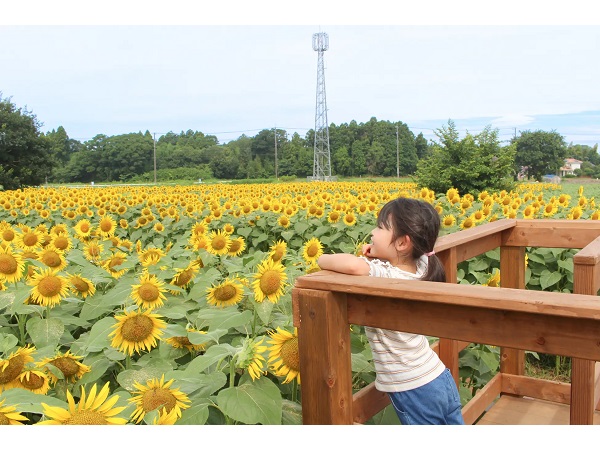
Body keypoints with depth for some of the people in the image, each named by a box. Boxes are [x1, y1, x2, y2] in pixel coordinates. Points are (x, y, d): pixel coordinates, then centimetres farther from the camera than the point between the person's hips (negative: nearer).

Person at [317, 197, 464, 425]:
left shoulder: (384, 276, -26)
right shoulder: (421, 267, -4)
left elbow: (353, 265, -45)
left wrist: (323, 259, -23)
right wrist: (374, 258, -1)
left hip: (413, 391, -7)